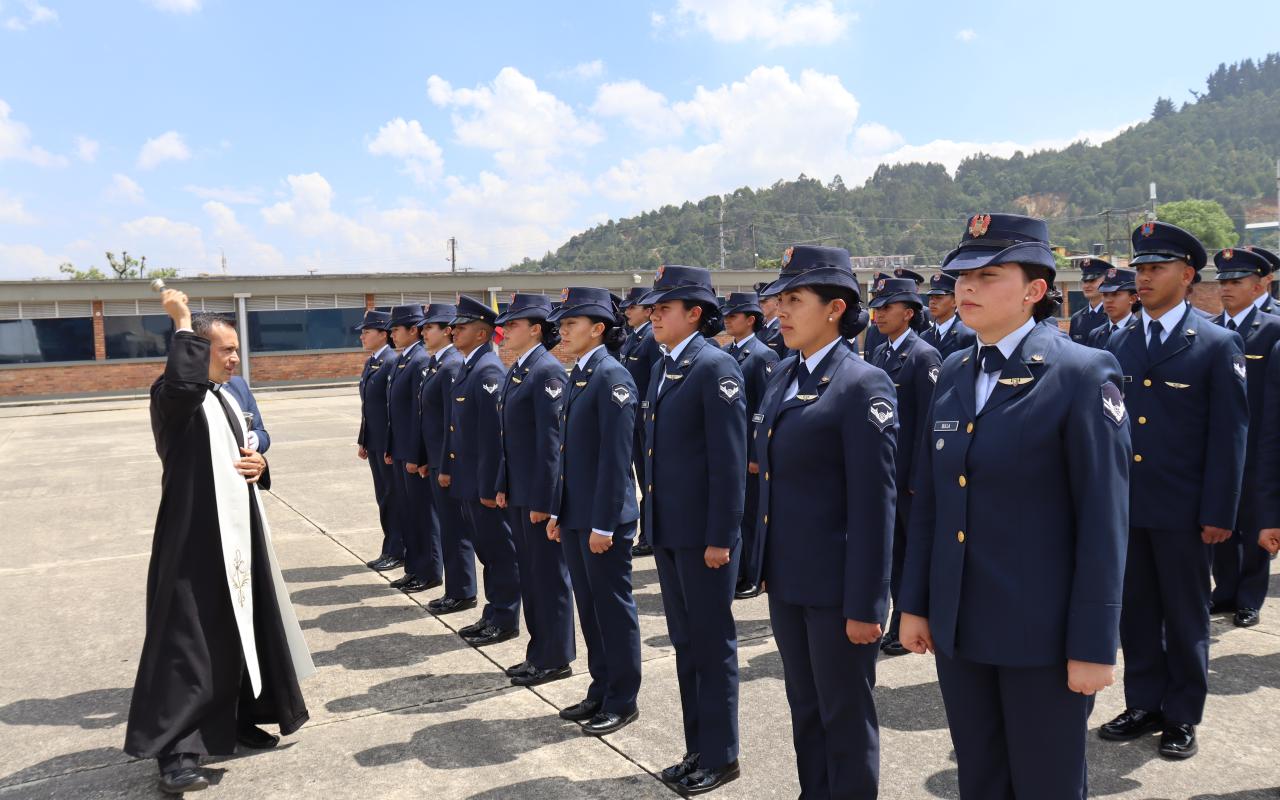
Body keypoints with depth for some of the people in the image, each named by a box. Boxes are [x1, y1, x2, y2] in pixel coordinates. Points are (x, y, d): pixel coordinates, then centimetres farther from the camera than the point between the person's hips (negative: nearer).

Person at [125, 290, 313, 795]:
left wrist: (259, 466, 1)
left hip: (237, 531, 9)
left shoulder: (227, 399, 15)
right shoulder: (172, 396, -11)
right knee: (189, 641, -6)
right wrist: (183, 322, -25)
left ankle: (236, 720, 32)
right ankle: (177, 751, 0)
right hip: (194, 536, -9)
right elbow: (183, 381, -37)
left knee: (241, 631, 16)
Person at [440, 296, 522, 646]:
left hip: (485, 480, -10)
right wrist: (447, 468, 18)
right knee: (485, 549, 18)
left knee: (499, 551, 3)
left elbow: (493, 433, -22)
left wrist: (489, 486, -22)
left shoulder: (488, 371, -18)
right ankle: (493, 615, 29)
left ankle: (505, 620, 15)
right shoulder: (466, 368, 12)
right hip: (467, 480, 10)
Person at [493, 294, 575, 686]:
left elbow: (551, 440, -19)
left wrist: (542, 500, -20)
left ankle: (555, 659, 15)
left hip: (540, 491, -9)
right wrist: (504, 486, 15)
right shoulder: (516, 371, 12)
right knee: (528, 572, 16)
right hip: (519, 491, 9)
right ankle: (539, 652, 29)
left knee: (549, 575, 2)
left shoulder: (547, 371, -16)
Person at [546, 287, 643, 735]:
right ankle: (601, 690, 30)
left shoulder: (612, 376, -15)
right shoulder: (577, 376, 13)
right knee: (588, 607, 16)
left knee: (613, 607, 3)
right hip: (574, 515, 9)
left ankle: (622, 701, 17)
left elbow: (616, 455, -19)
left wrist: (604, 523, -19)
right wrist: (557, 511, 16)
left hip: (603, 518, -9)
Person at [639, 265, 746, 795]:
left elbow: (729, 460, -17)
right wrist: (654, 522, 16)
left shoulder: (716, 367, -13)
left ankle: (719, 756, 19)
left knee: (712, 645, 4)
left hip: (704, 534, -8)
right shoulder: (662, 368, 12)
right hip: (667, 531, 8)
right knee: (685, 643, 16)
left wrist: (721, 538, -18)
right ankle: (697, 749, 30)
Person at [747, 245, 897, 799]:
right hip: (786, 578, 8)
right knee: (804, 707, 20)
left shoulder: (863, 385, -15)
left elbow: (873, 503, -17)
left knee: (846, 717, 9)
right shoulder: (782, 375, 9)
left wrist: (865, 604, -17)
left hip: (836, 585, -7)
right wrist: (765, 564, 15)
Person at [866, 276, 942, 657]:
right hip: (881, 473, 7)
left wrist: (919, 479, -17)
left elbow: (928, 422, -15)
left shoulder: (924, 356, -11)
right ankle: (901, 623, 25)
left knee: (916, 552, 6)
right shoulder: (878, 354, 11)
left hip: (909, 476, -7)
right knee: (894, 552, 14)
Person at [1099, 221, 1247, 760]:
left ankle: (1182, 716, 23)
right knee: (1136, 611, 13)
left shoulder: (1218, 345, -5)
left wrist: (1220, 513, -10)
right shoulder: (1119, 343, 7)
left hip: (1183, 511, -4)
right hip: (1126, 504, 4)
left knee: (1185, 615, 9)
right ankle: (1143, 705, 28)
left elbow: (1229, 435, -7)